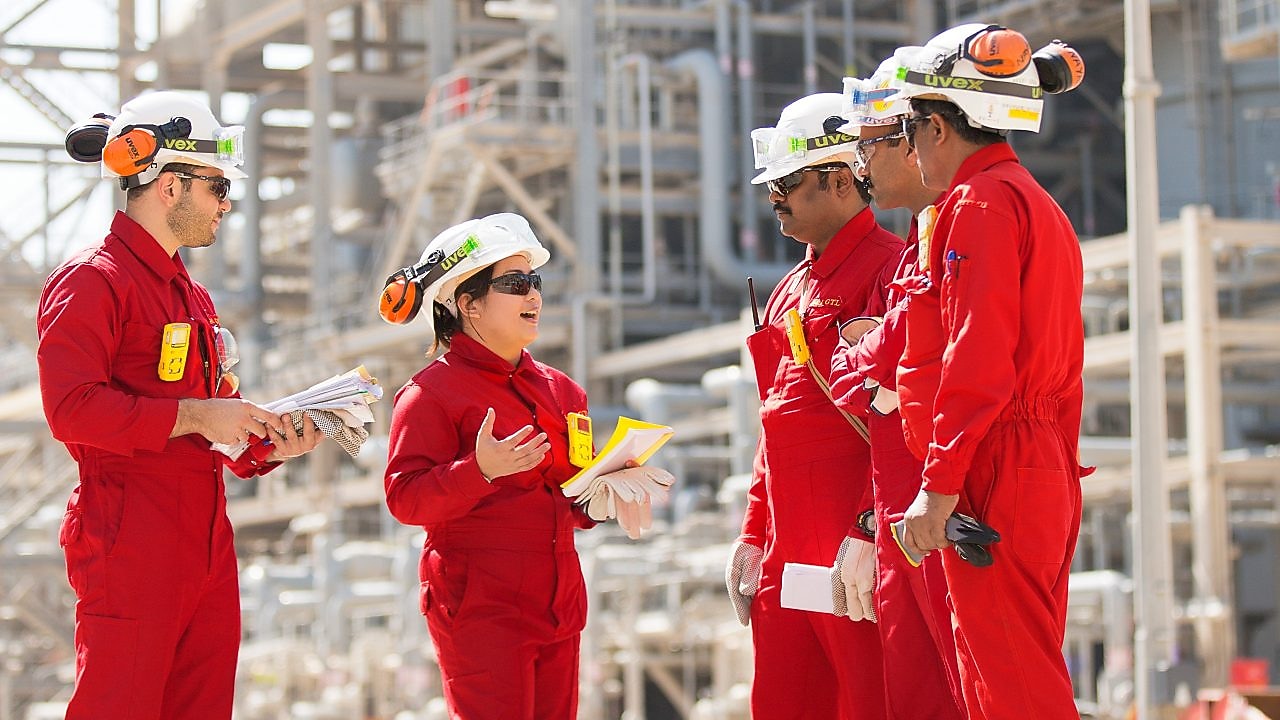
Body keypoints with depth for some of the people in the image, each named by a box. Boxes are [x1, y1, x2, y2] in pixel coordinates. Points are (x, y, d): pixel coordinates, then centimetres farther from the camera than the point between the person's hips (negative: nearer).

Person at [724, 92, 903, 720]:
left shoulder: (889, 269, -8)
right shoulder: (792, 289, 22)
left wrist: (868, 534, -22)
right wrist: (753, 535, 17)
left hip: (855, 558, -9)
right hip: (786, 558, 9)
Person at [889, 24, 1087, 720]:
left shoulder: (980, 202, -10)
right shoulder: (1037, 204, 19)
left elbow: (977, 360, -19)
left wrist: (939, 484, -20)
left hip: (993, 479, -10)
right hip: (1047, 474, 10)